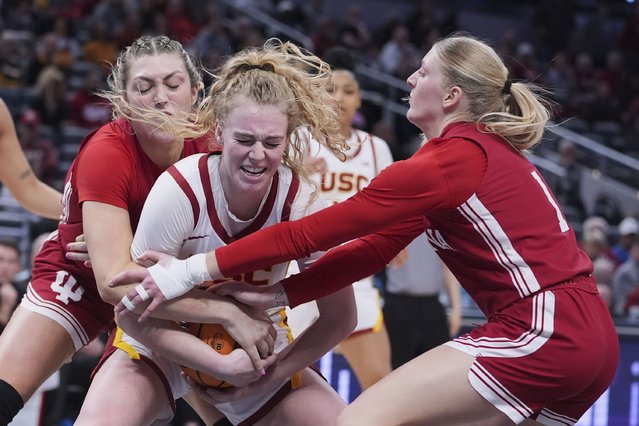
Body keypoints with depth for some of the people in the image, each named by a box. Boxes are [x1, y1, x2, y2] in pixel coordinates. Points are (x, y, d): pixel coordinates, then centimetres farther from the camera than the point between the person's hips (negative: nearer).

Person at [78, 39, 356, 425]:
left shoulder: (302, 201, -20)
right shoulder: (180, 190, -27)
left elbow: (339, 318, -8)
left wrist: (273, 373, -18)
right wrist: (223, 366, -26)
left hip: (258, 352, 3)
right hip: (164, 346, -2)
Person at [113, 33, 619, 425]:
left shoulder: (452, 160, -11)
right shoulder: (490, 151, 17)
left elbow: (312, 233, -13)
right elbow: (374, 248, 12)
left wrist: (194, 270, -10)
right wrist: (280, 295, 4)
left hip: (544, 333, -10)